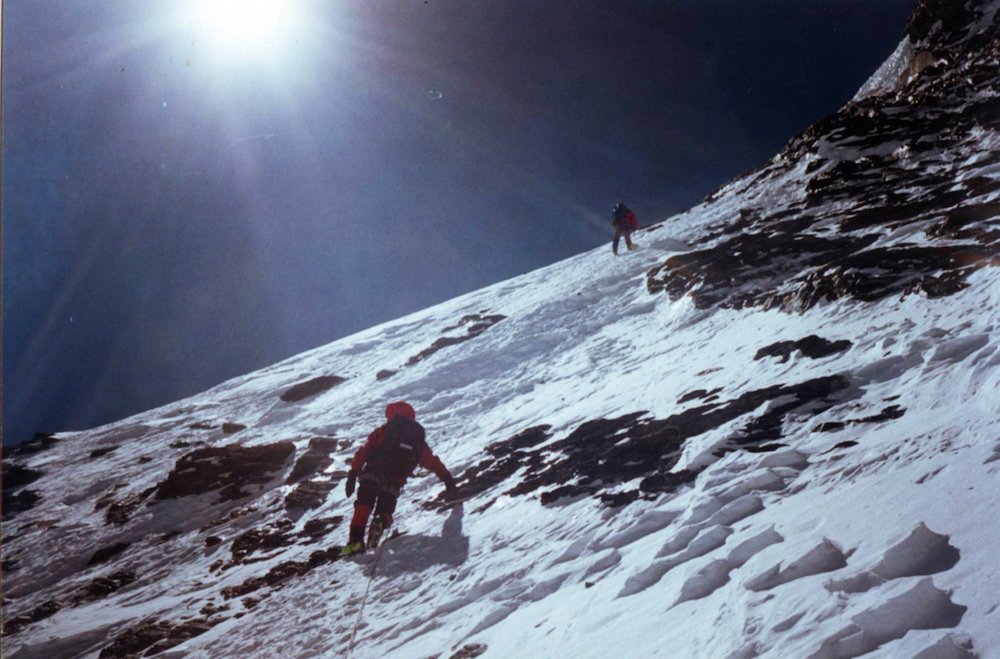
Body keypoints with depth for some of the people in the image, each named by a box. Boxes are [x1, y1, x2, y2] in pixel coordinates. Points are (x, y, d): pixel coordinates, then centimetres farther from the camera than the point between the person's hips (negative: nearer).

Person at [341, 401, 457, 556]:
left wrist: (353, 474, 5)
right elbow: (433, 461, 25)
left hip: (371, 475, -2)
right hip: (393, 483, 2)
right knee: (385, 511, 14)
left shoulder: (382, 431, 15)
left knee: (363, 506, 4)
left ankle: (356, 540, -16)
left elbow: (364, 451, 6)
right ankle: (380, 523, -22)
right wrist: (447, 477, 35)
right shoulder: (418, 440, 21)